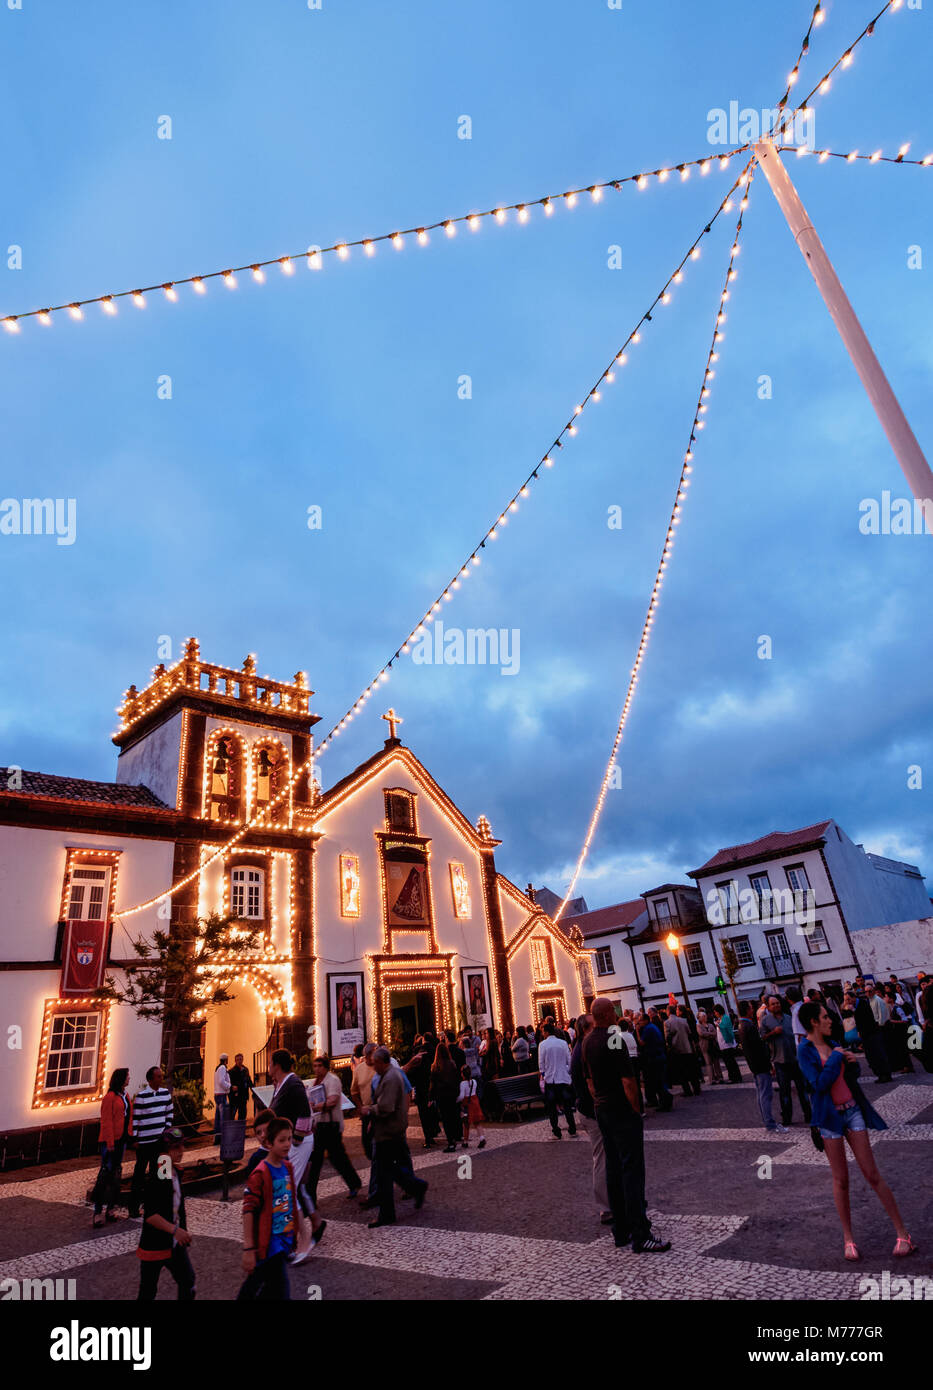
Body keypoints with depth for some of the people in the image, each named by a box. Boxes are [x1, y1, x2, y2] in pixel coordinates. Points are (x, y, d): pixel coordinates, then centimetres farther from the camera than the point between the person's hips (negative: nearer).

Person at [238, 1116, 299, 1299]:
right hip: (268, 1245, -7)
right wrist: (248, 1249, -19)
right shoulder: (259, 1174, -18)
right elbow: (248, 1212, -18)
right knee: (281, 1293, -5)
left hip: (285, 1242, 7)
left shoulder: (288, 1168, 5)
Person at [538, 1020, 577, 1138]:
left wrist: (543, 1075, 8)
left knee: (551, 1107, 8)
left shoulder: (542, 1044, -7)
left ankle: (556, 1132, 9)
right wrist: (569, 1075, 12)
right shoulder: (563, 1043, -1)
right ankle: (572, 1131, 13)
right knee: (567, 1105, 12)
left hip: (549, 1079, -2)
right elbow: (569, 1060, 3)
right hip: (564, 1077, 2)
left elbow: (541, 1063, -4)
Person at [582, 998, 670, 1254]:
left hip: (601, 1109, 9)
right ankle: (640, 1236, 0)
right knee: (632, 1169, -3)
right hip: (622, 1110, -9)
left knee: (613, 1169, 14)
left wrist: (599, 1103, 17)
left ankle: (621, 1231, 22)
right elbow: (628, 1081, -20)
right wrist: (637, 1109, -10)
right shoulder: (614, 1040, -20)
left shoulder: (587, 1041, 7)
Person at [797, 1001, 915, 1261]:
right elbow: (819, 1083, -23)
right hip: (830, 1116, -4)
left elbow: (851, 1077, 17)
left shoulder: (831, 1043, 6)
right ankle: (848, 1238, 20)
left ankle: (902, 1232, 14)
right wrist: (836, 1057, -16)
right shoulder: (804, 1050, -13)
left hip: (852, 1110, 4)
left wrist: (852, 1062, -4)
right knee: (840, 1181, 6)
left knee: (872, 1174, 5)